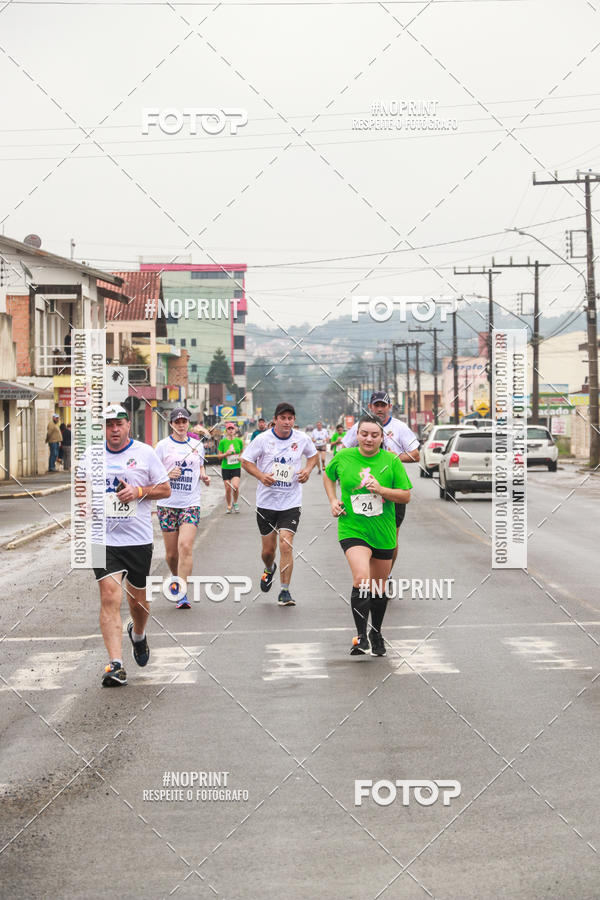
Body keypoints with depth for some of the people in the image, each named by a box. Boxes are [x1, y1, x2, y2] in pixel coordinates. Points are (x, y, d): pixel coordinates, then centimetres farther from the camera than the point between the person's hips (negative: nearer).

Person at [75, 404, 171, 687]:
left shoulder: (145, 453, -1)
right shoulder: (91, 454, 6)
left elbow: (165, 489, 3)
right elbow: (80, 484, 21)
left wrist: (139, 491, -14)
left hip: (138, 539, 0)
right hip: (103, 538, 0)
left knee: (138, 599, 12)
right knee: (109, 597, -13)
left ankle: (138, 634, 48)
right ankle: (115, 665, -17)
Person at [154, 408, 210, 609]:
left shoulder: (197, 445, 10)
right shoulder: (163, 445, 1)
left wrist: (204, 476, 5)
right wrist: (168, 475, -15)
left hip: (191, 503, 1)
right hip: (167, 504, -1)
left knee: (185, 547, -16)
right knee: (171, 553, 4)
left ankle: (182, 593, -16)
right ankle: (177, 579, 33)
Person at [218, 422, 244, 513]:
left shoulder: (239, 441, 2)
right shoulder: (223, 442, -2)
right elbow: (219, 456, 2)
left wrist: (241, 457, -3)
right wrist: (226, 454, -16)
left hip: (236, 467, 0)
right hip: (225, 467, 0)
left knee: (235, 486, -18)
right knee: (228, 489, 0)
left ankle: (235, 502, 9)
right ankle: (229, 506, 21)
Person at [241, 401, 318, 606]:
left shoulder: (302, 439, -2)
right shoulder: (263, 439, -8)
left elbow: (313, 455, 17)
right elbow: (245, 460, 0)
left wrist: (308, 469, -3)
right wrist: (260, 475, -17)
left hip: (291, 502, 0)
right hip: (266, 502, 0)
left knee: (286, 545, -13)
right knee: (268, 549, 10)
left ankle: (285, 591, -4)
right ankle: (269, 569, 46)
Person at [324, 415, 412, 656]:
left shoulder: (391, 461, -3)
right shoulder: (343, 458, -1)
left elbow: (406, 496, -2)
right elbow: (328, 476, 20)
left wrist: (380, 489, -17)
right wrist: (333, 501, 6)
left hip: (383, 533, 2)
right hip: (352, 529, -2)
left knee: (378, 589, 14)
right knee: (362, 579, -24)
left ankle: (376, 634, 35)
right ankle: (361, 636, -17)